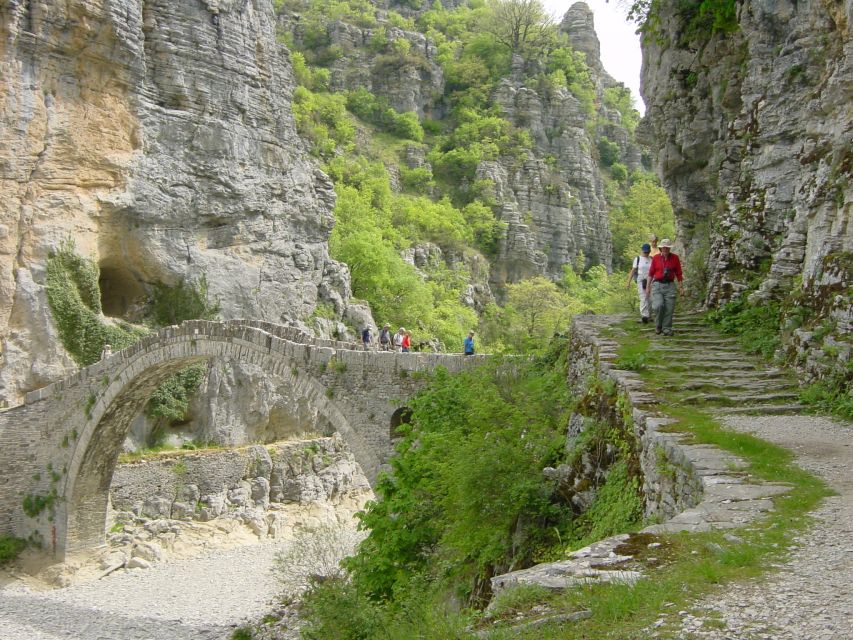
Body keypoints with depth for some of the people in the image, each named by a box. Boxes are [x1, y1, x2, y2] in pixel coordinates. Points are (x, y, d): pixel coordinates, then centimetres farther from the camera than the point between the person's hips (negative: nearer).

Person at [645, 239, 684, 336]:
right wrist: (648, 287, 5)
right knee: (658, 306, -18)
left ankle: (667, 329, 6)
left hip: (669, 286, 1)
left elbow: (678, 273, 5)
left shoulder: (675, 258, 2)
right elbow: (651, 273, 7)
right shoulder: (656, 258, 1)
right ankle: (658, 325, 5)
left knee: (669, 309, -4)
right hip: (657, 285, -1)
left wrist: (681, 287, 2)